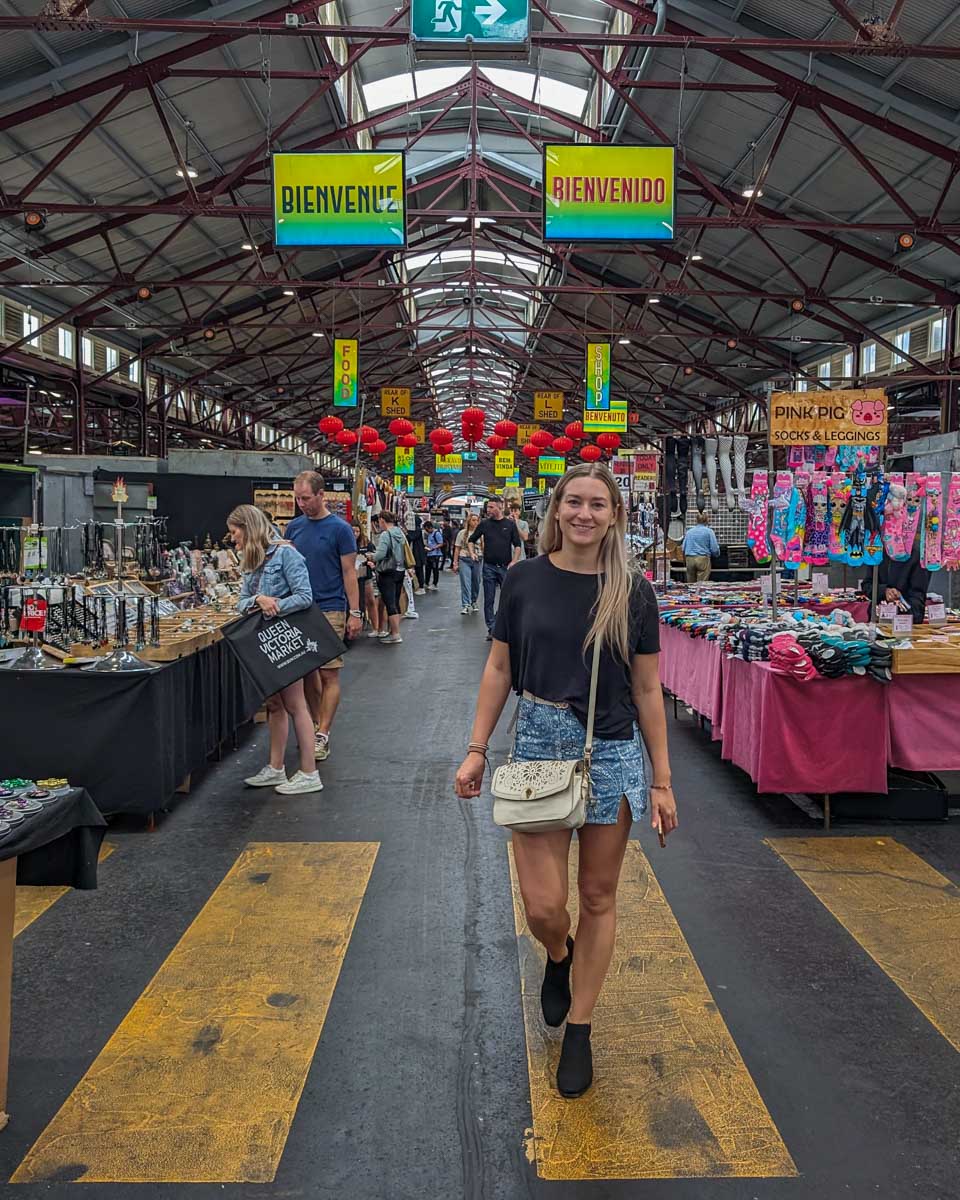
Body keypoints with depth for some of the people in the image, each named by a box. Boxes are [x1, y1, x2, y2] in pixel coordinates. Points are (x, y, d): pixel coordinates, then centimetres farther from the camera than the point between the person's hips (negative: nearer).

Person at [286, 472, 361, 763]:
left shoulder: (339, 529, -5)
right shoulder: (294, 527, 9)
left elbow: (349, 572, -5)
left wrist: (355, 613, -8)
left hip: (329, 610, -5)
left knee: (328, 674, -3)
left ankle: (322, 735, 0)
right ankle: (315, 724, 23)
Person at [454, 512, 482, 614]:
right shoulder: (462, 533, 5)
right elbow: (457, 549, 7)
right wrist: (455, 563, 2)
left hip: (478, 560, 1)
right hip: (464, 560, -1)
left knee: (476, 583, 7)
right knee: (465, 583, -9)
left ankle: (473, 603, 24)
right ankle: (465, 605, -11)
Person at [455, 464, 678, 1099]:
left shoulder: (634, 592, -3)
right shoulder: (525, 580, -1)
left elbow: (647, 689, 1)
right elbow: (500, 669, 5)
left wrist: (662, 780, 2)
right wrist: (477, 749, 1)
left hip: (612, 753, 0)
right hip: (538, 746, 0)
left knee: (598, 898, 10)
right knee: (542, 906, -3)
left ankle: (578, 1031, 29)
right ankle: (558, 956, 35)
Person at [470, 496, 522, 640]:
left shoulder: (510, 524, 3)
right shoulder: (484, 524, 5)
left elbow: (517, 546, 3)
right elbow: (472, 540, 15)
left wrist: (514, 561, -9)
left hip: (506, 567, -1)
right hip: (489, 567, 1)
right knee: (489, 600, 3)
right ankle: (491, 629, 10)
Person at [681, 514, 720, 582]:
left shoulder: (689, 531, 15)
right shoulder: (709, 531, 3)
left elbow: (683, 548, 12)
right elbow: (714, 549, -3)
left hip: (689, 559, 4)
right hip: (703, 559, -4)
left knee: (690, 584, 6)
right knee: (702, 584, -5)